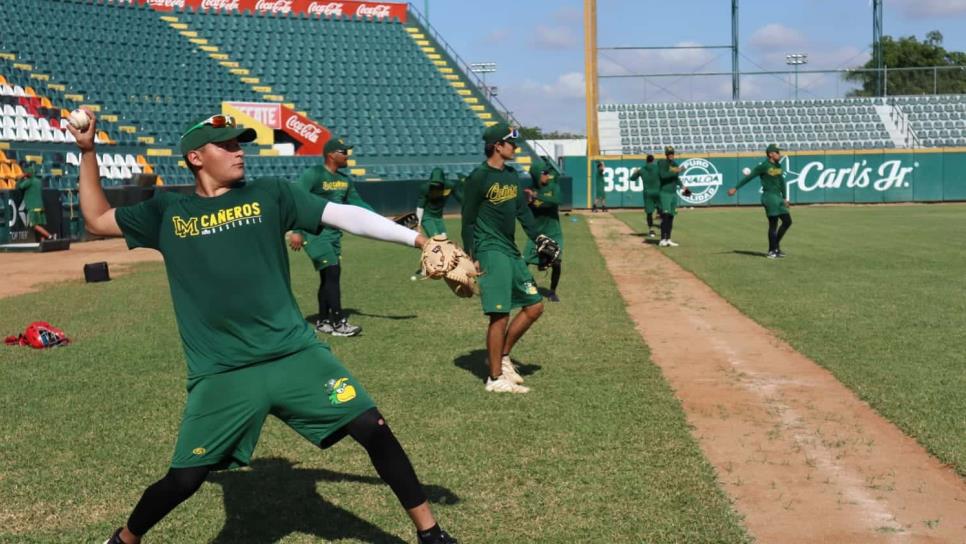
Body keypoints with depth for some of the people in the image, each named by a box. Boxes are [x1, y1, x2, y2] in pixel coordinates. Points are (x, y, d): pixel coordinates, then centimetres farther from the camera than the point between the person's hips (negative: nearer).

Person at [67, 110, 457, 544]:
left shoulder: (269, 195, 7)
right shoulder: (166, 213, 10)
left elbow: (345, 215, 0)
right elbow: (97, 221, 20)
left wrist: (418, 239, -7)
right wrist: (88, 151, 14)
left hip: (295, 355, 0)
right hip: (220, 374, 0)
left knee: (372, 428, -8)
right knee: (184, 479, -1)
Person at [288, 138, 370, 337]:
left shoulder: (344, 179, 10)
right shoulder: (312, 175, -14)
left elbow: (356, 203, 16)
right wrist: (296, 231, -27)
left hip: (334, 233, 8)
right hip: (314, 232, -8)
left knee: (328, 276, 11)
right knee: (332, 272, -14)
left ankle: (323, 321, 22)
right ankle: (338, 322, -11)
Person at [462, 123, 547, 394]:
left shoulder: (512, 175, 13)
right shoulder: (479, 178, -10)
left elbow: (523, 210, 17)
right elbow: (468, 221, -10)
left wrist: (538, 238, 7)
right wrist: (471, 258, -14)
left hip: (511, 251, 9)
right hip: (491, 251, -9)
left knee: (534, 305, 10)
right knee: (500, 314, -9)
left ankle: (502, 356, 22)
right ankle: (496, 378, 1)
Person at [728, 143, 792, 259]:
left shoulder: (778, 166, 12)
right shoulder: (764, 166, -10)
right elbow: (748, 177, -9)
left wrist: (785, 198, 18)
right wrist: (735, 188, -11)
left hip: (778, 197, 8)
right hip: (769, 197, -8)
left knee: (787, 221, 9)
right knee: (773, 224, -7)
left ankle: (776, 246, 20)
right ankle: (772, 251, 2)